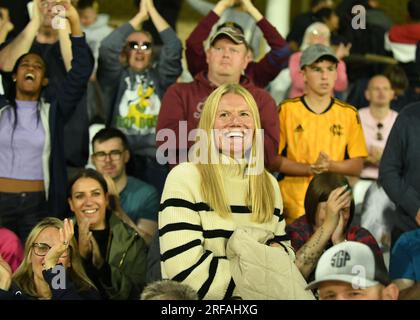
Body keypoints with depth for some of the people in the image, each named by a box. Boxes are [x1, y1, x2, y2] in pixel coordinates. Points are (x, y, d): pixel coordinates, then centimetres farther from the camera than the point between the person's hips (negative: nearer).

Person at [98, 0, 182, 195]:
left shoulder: (159, 76, 13)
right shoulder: (116, 76, 9)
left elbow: (174, 47, 1)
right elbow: (107, 47, -7)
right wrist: (140, 16, -1)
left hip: (154, 159, 1)